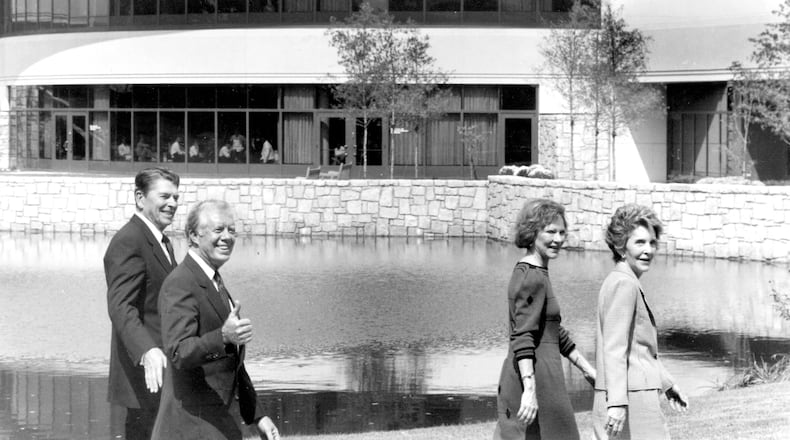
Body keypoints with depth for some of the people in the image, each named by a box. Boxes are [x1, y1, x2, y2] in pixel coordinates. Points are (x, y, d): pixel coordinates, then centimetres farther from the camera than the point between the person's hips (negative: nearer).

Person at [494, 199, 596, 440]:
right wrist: (530, 390, -28)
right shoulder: (533, 278, -14)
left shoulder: (525, 272, 17)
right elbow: (523, 339, -22)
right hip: (536, 378, -9)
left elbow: (555, 332, 25)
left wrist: (588, 369, 28)